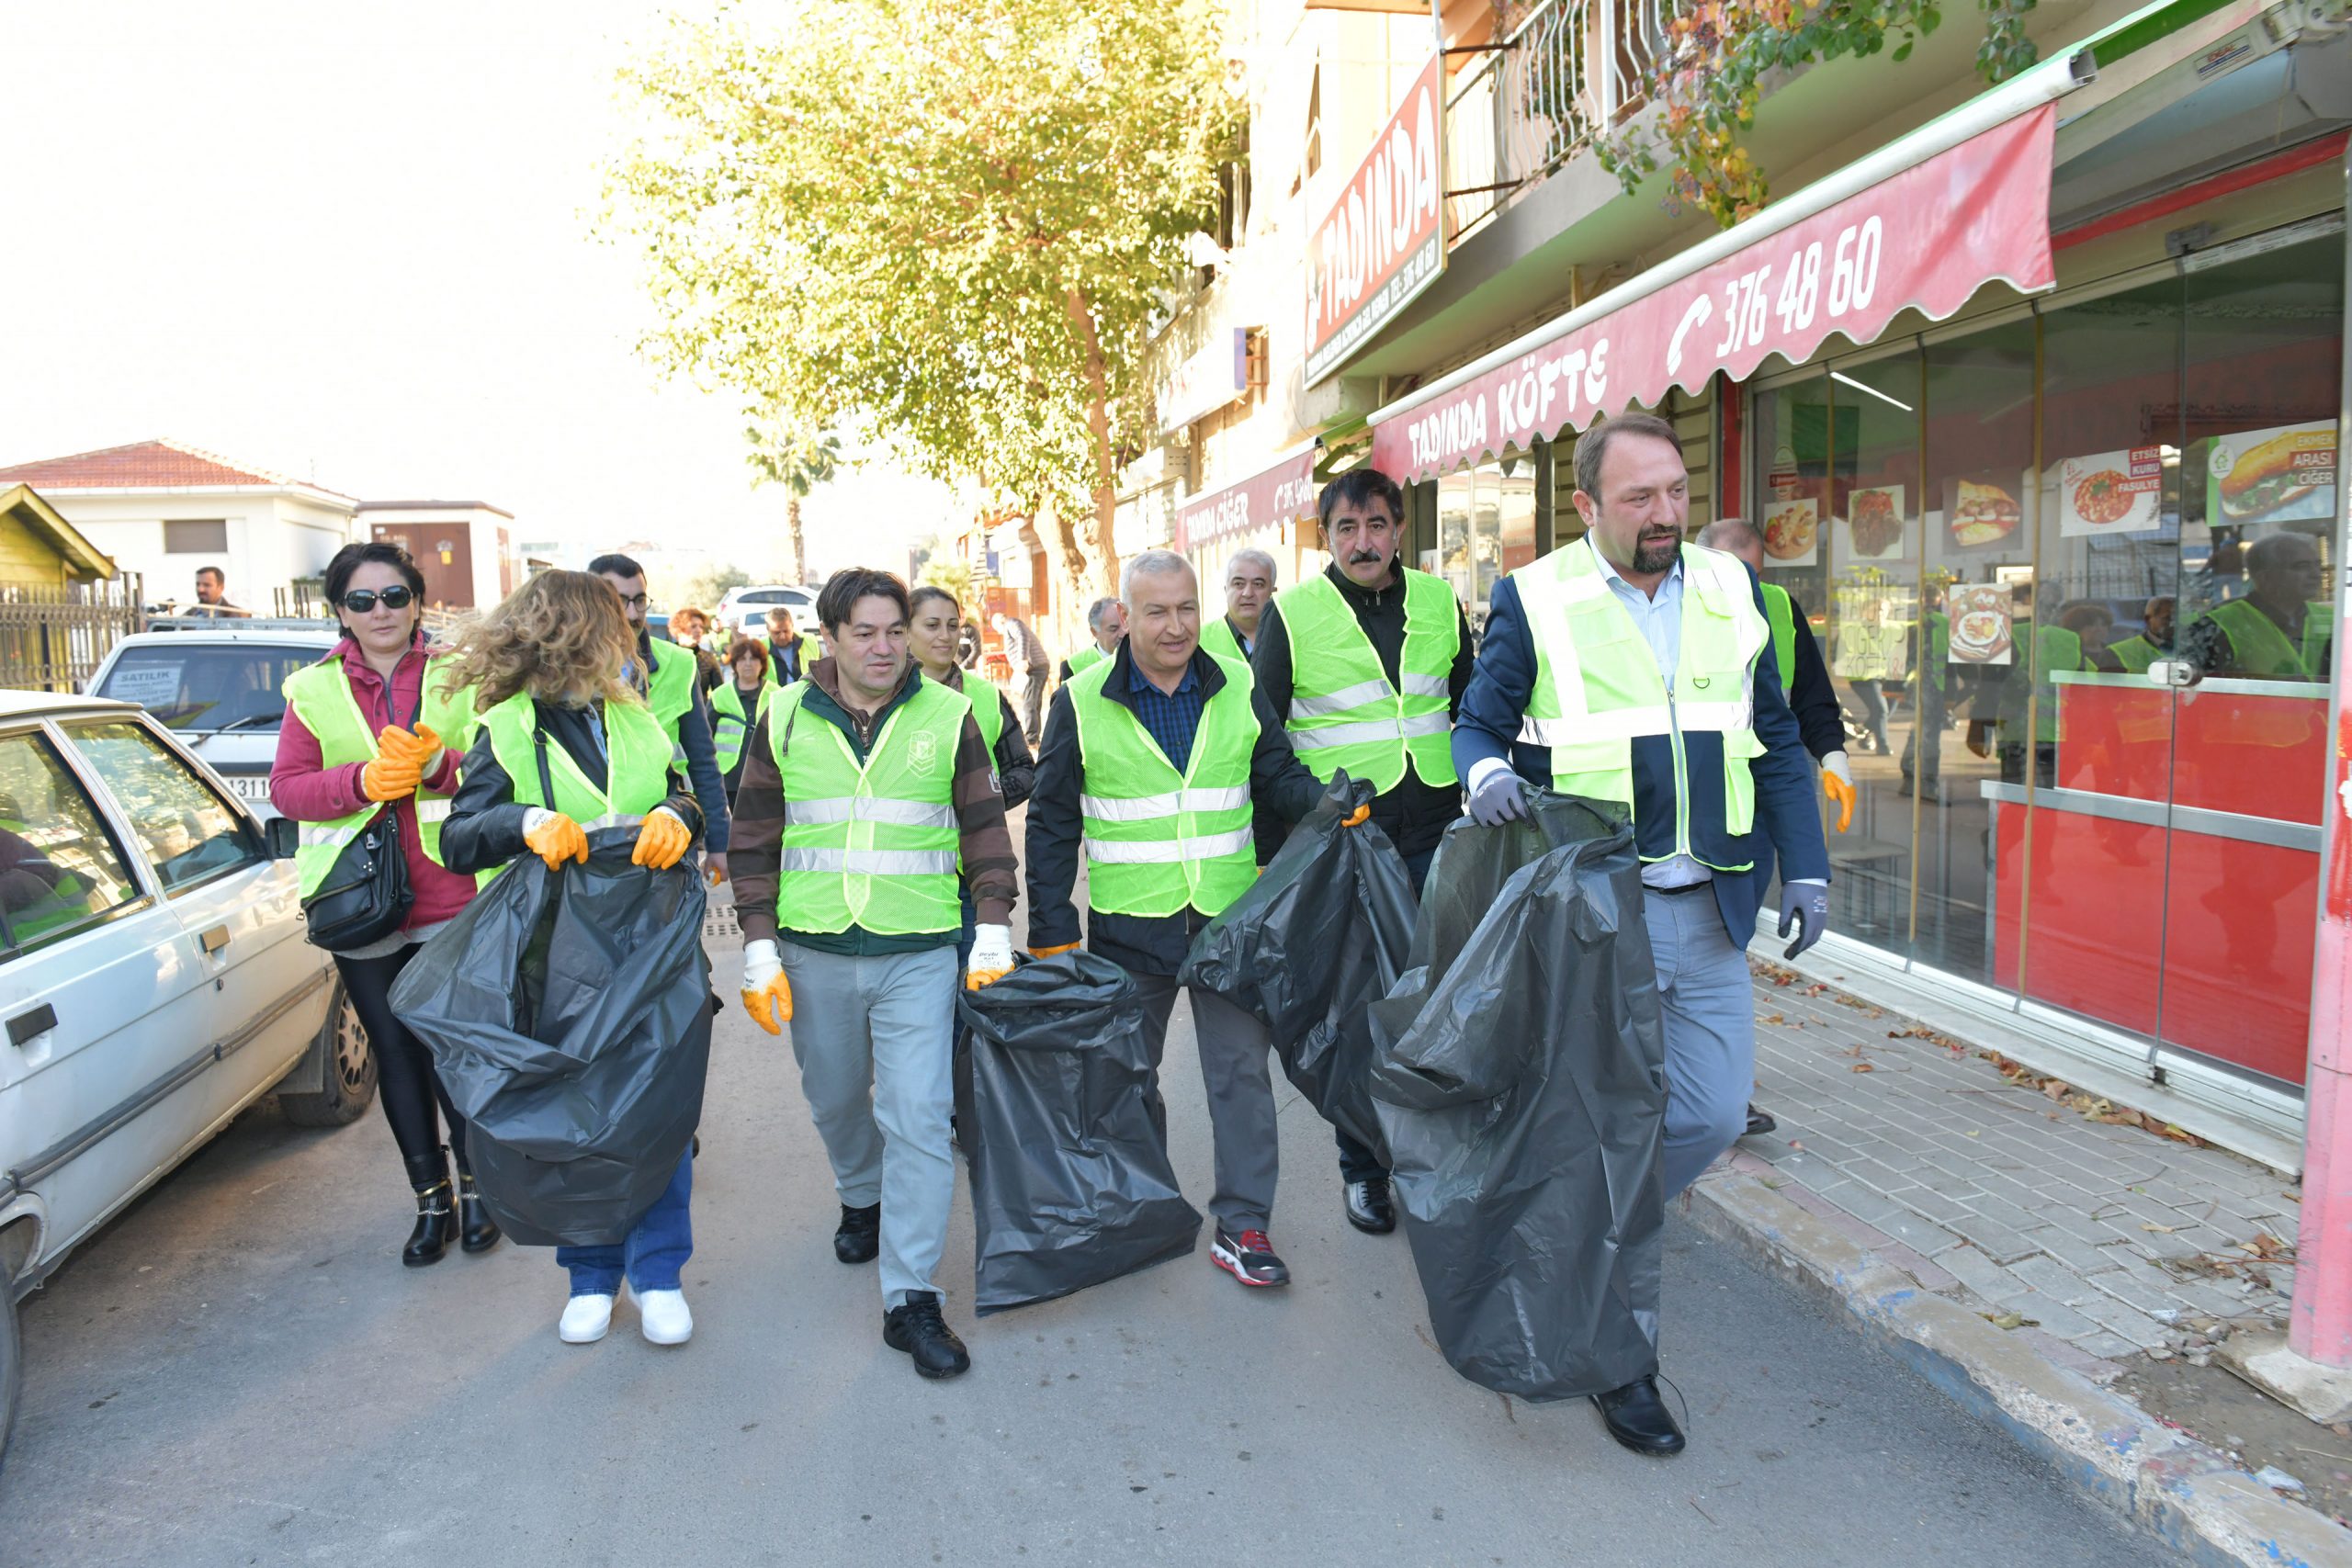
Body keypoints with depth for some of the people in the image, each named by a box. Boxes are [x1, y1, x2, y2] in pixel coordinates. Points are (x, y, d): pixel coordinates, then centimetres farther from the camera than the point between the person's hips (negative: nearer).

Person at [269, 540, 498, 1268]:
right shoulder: (313, 689, 6)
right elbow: (286, 788, 0)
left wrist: (438, 764, -21)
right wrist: (362, 780, -17)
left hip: (450, 897, -1)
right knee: (396, 1052, 10)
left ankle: (476, 1187, 21)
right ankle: (431, 1200, 23)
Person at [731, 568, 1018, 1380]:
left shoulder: (948, 717, -1)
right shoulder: (784, 719, 2)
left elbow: (985, 831, 4)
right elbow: (756, 842, 7)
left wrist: (993, 933, -4)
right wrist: (760, 950, 2)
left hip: (919, 954, -2)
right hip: (814, 953, 2)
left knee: (918, 1117, -8)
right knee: (836, 1101, 20)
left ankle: (910, 1299, 1)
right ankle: (863, 1198, 50)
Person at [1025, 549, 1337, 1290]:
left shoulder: (1239, 689, 2)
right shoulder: (1082, 702, -4)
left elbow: (1279, 777, 10)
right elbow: (1052, 823, -1)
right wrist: (1052, 930, -4)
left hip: (1230, 918, 1)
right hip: (1129, 924, -1)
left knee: (1241, 1070, 4)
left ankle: (1241, 1226, 17)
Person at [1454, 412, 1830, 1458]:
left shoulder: (1732, 591, 9)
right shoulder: (1534, 601, -3)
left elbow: (1776, 740, 13)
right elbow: (1478, 722, 1)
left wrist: (1803, 865, 7)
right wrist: (1486, 772, -23)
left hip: (1712, 912, 5)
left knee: (1713, 1114, 8)